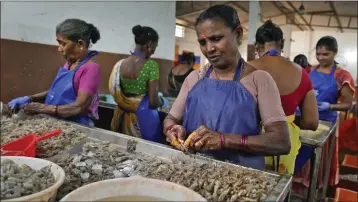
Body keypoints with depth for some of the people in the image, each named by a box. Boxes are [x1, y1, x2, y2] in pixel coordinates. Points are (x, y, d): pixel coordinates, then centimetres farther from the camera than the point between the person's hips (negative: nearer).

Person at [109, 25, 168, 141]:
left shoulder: (121, 64, 0)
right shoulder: (151, 65, -15)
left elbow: (117, 95, 6)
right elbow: (153, 102, -17)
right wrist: (162, 101, 3)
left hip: (122, 116, 5)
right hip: (142, 118, -5)